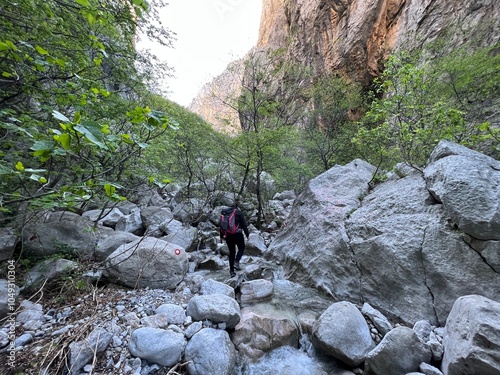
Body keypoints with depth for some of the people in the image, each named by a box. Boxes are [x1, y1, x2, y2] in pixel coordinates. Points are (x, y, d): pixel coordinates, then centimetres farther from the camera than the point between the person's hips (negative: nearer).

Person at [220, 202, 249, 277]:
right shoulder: (239, 212, -1)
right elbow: (244, 224, -4)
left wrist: (221, 236, 19)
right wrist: (247, 234, 3)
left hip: (228, 235, 4)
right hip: (237, 234, -4)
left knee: (231, 252, 14)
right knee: (241, 248, 19)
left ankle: (232, 271, 16)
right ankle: (236, 262, -2)